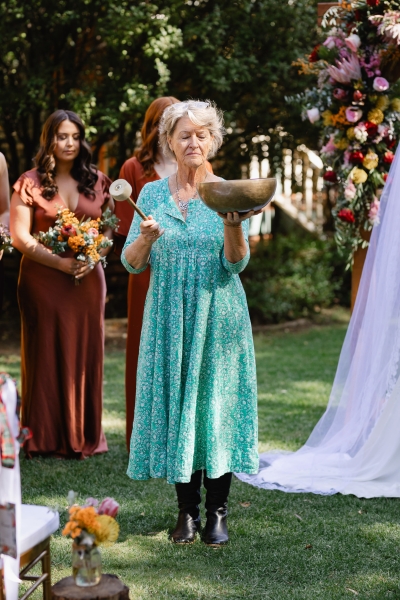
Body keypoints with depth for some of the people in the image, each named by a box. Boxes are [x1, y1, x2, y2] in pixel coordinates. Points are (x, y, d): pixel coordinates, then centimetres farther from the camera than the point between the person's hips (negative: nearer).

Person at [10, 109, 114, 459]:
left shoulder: (97, 181, 9)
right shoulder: (30, 183, 0)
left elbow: (112, 228, 8)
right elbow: (20, 236, -6)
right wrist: (59, 262, -16)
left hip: (88, 281, 3)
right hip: (44, 282, -2)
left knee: (86, 354, 5)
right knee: (47, 355, 0)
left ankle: (84, 436, 15)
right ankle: (47, 439, 8)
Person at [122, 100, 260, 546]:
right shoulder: (152, 194, 6)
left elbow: (236, 264, -8)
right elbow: (131, 263, 3)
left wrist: (234, 225, -26)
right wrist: (146, 237, -17)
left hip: (218, 316, -2)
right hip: (169, 315, 2)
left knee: (217, 401, 0)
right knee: (174, 400, 3)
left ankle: (217, 511, 10)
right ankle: (187, 510, 15)